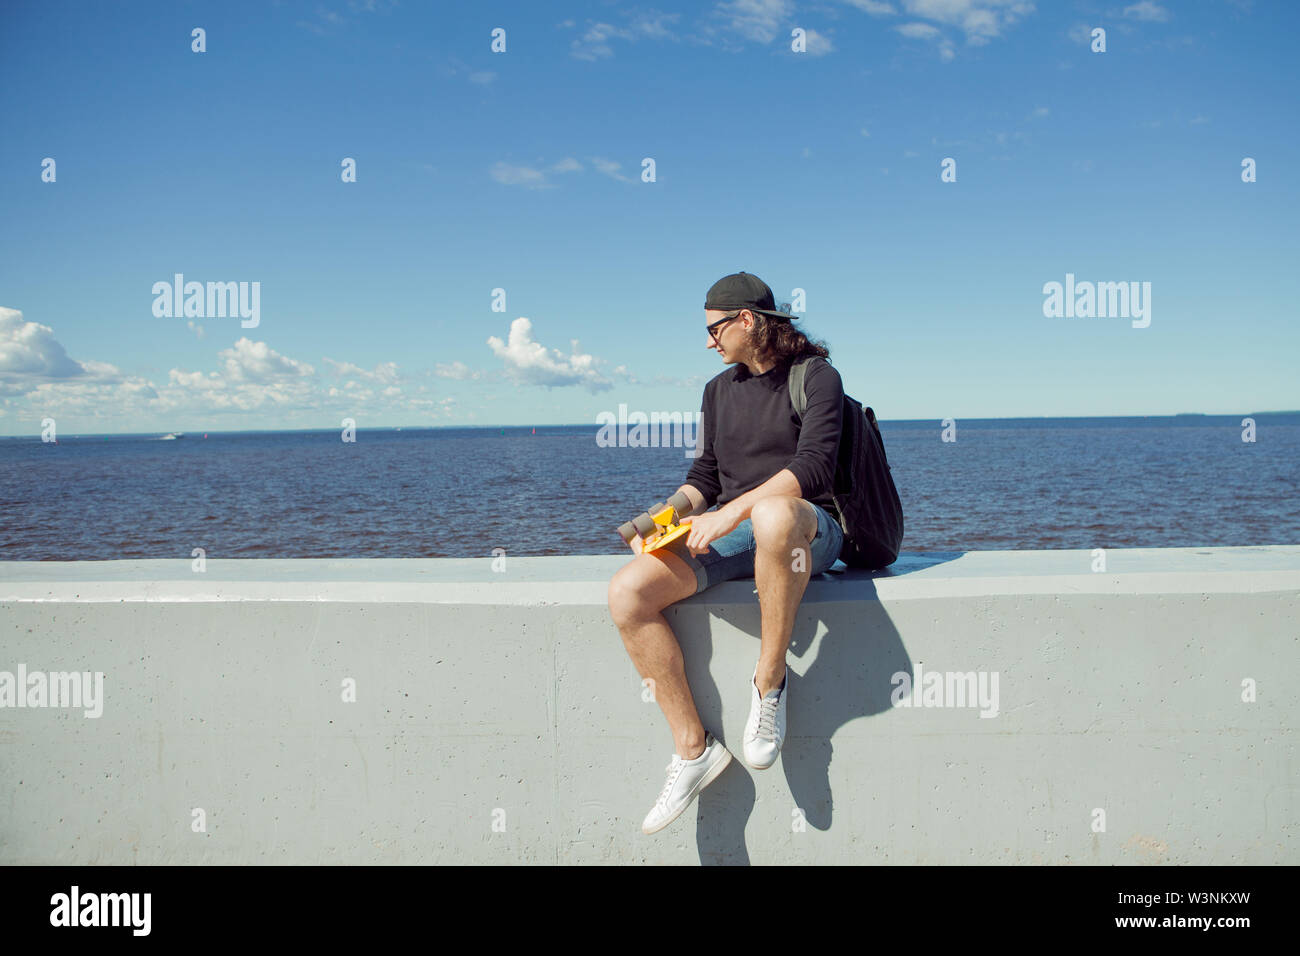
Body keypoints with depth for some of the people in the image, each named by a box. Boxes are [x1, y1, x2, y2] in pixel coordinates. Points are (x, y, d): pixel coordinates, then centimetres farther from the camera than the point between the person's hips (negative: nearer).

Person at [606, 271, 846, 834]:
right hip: (733, 529, 6)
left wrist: (732, 512, -24)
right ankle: (693, 748, -12)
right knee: (627, 592, -20)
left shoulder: (817, 377, -1)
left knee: (774, 514, -45)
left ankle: (770, 680, -24)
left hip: (809, 529, -6)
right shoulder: (720, 389, 20)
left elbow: (813, 467, -15)